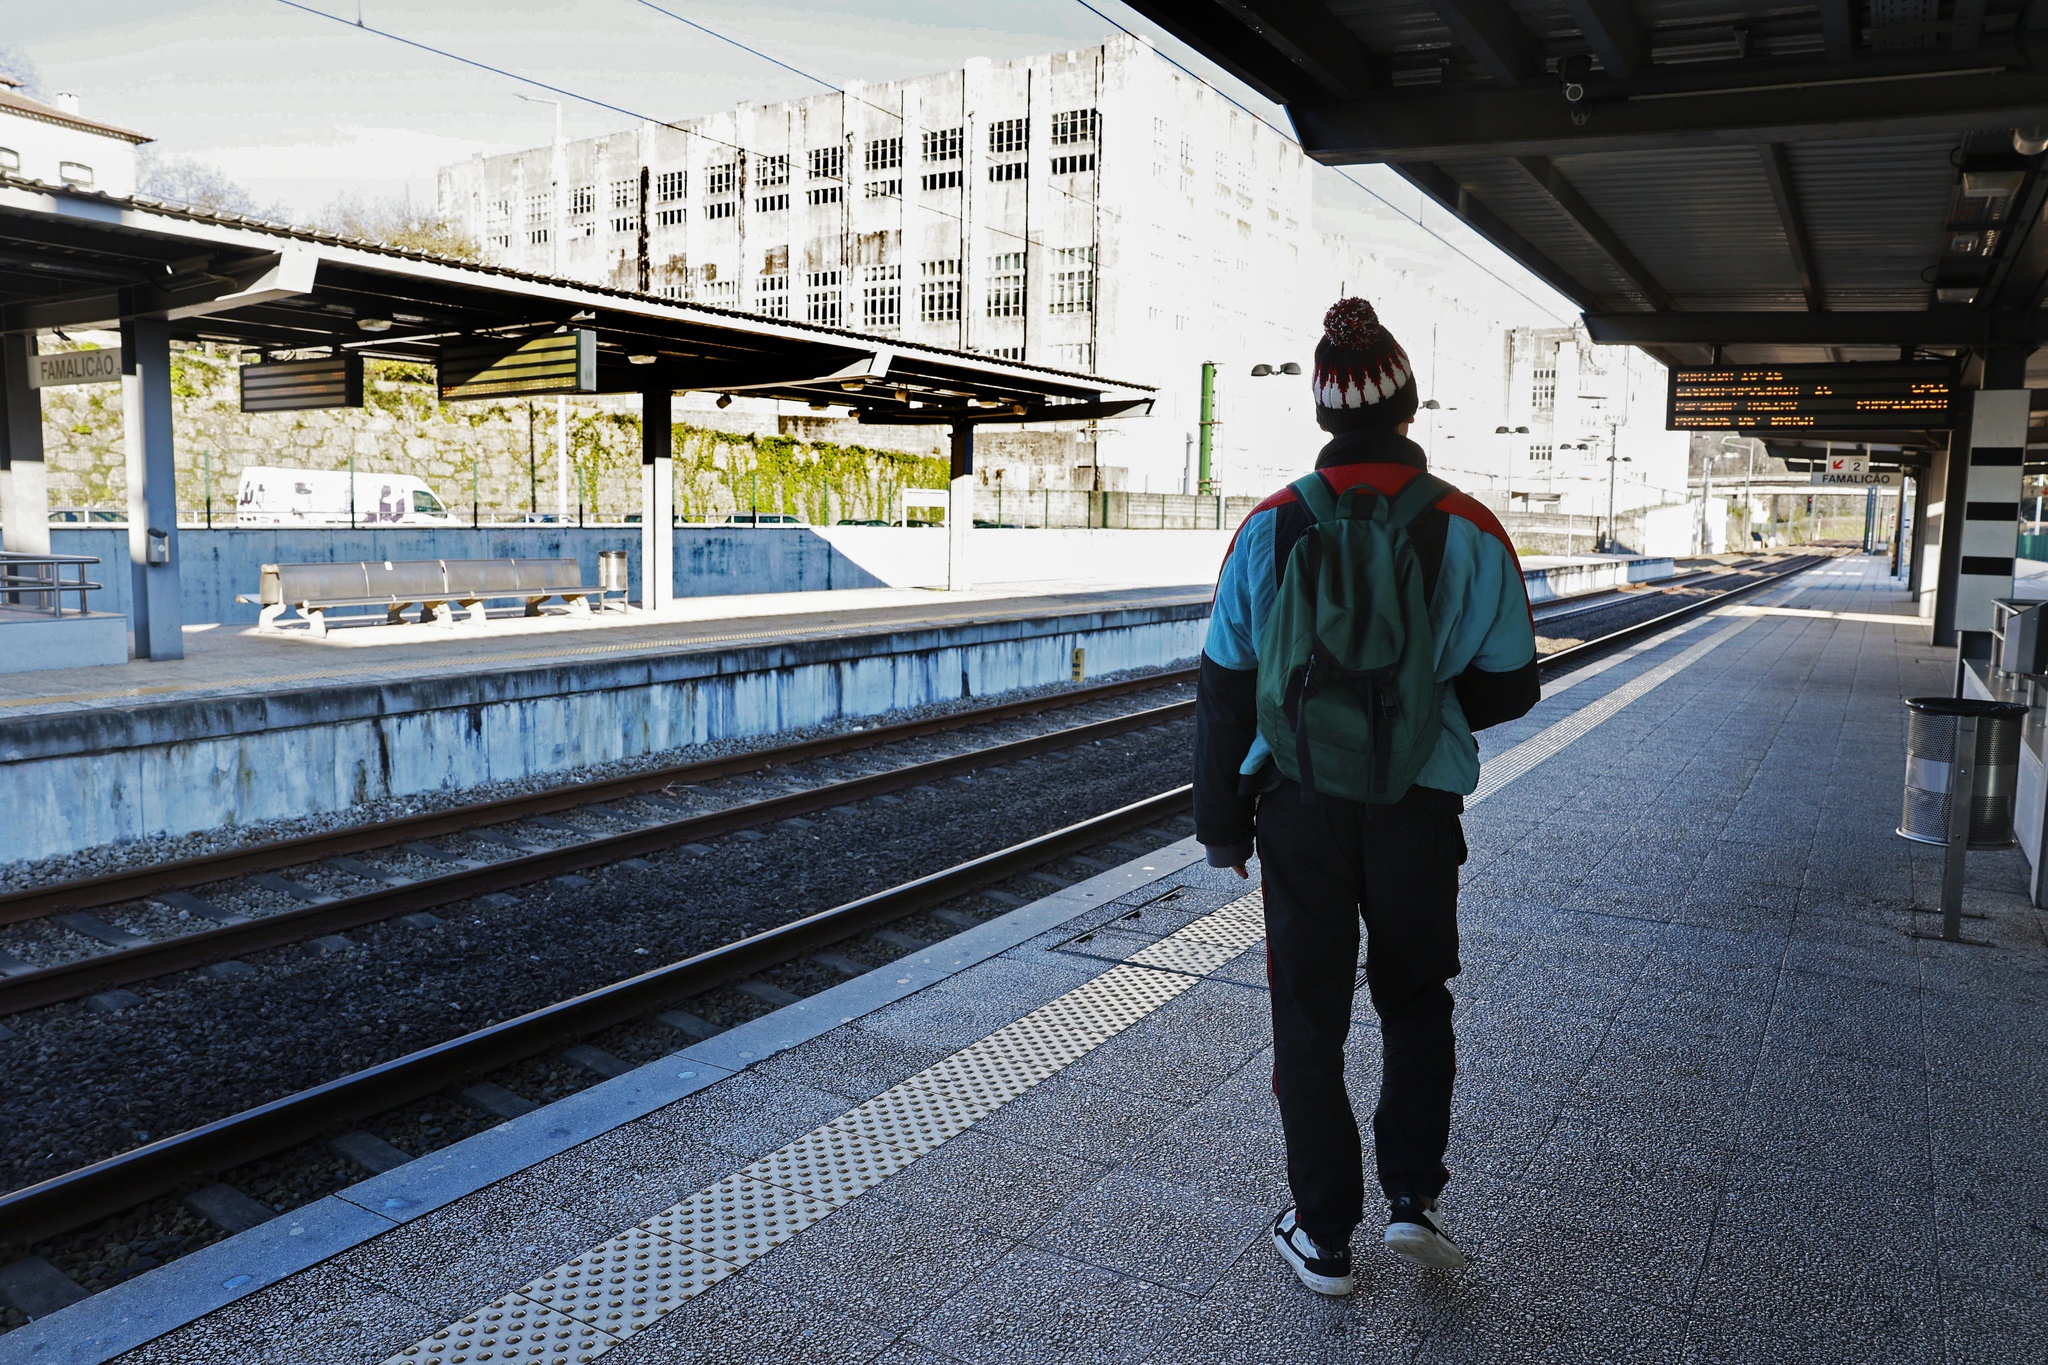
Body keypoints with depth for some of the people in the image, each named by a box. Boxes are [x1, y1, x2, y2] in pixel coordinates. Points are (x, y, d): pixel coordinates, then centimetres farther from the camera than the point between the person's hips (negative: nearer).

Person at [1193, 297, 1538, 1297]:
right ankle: (1412, 1197, 20)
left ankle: (1324, 1237, 23)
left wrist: (1222, 824, 6)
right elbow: (1508, 690, -1)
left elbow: (1223, 692, -3)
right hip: (1419, 812, 0)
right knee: (1416, 1000, 23)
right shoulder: (1469, 533, -7)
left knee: (1309, 1018, 13)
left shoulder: (1270, 528, -6)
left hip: (1298, 810, 0)